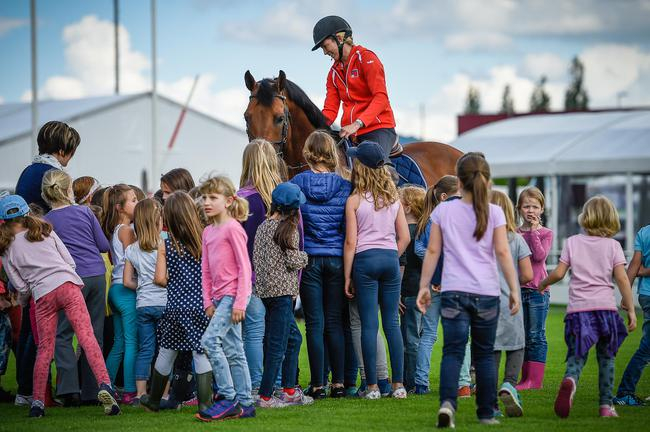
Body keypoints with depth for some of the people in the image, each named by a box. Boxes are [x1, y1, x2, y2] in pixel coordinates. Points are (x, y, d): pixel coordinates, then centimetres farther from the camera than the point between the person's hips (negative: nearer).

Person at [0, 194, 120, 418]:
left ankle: (37, 402, 11)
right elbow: (70, 261, 14)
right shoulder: (45, 232, 15)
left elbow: (20, 286, 9)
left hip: (42, 296, 0)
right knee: (86, 336, -9)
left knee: (44, 350, 10)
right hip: (67, 284, 0)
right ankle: (104, 385, -25)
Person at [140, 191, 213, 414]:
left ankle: (154, 399, 29)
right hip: (201, 304, -1)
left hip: (175, 306, 1)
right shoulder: (205, 241, -6)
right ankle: (205, 402, -2)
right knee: (202, 353, 2)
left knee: (166, 352, 14)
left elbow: (160, 279, -6)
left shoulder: (165, 245, -4)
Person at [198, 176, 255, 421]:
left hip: (233, 294, -8)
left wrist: (240, 302, -17)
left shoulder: (233, 228, -10)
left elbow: (244, 267, -13)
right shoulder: (208, 232, 14)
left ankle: (228, 397, -14)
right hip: (219, 296, 9)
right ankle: (245, 403, 11)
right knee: (232, 350, 8)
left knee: (210, 340, -18)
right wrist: (208, 301, 8)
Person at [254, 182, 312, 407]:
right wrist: (305, 256, 6)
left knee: (294, 337, 16)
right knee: (277, 344, -4)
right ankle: (265, 396, -5)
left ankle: (290, 391, 16)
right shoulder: (288, 229, -11)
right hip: (282, 290, -8)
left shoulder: (263, 227, 10)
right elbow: (293, 260, -12)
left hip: (264, 288, 8)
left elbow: (256, 257, 13)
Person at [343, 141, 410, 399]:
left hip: (365, 261, -4)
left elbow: (351, 242, -7)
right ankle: (398, 385, 6)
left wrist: (347, 276, -2)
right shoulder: (394, 198, 7)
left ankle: (373, 386, -2)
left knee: (369, 324, -1)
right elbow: (405, 237, 5)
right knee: (392, 323, 7)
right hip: (390, 259, 4)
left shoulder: (354, 201, -6)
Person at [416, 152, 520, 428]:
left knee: (453, 351, -4)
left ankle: (448, 402, -28)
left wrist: (424, 286, 9)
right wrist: (514, 289, -1)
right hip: (486, 292, 0)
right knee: (485, 354, 13)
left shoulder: (443, 211, 2)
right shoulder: (494, 213, 0)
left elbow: (432, 251, 3)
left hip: (453, 291, 0)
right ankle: (486, 413, 17)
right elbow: (503, 253, -5)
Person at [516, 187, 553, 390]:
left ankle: (535, 379, -3)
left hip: (537, 289, -4)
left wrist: (533, 231, -13)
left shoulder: (545, 233, 2)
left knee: (536, 336, -4)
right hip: (517, 288, 4)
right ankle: (526, 378, 13)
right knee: (521, 336, 7)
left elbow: (540, 255, -16)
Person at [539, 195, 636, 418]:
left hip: (578, 308, 0)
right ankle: (606, 405, 11)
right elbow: (622, 279, -2)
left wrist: (543, 284, 24)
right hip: (606, 306, 0)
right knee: (606, 358, 13)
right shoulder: (613, 245, 4)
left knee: (576, 356, -1)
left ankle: (570, 380, -35)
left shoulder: (572, 242, 7)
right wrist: (631, 309, 2)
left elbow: (558, 273, 4)